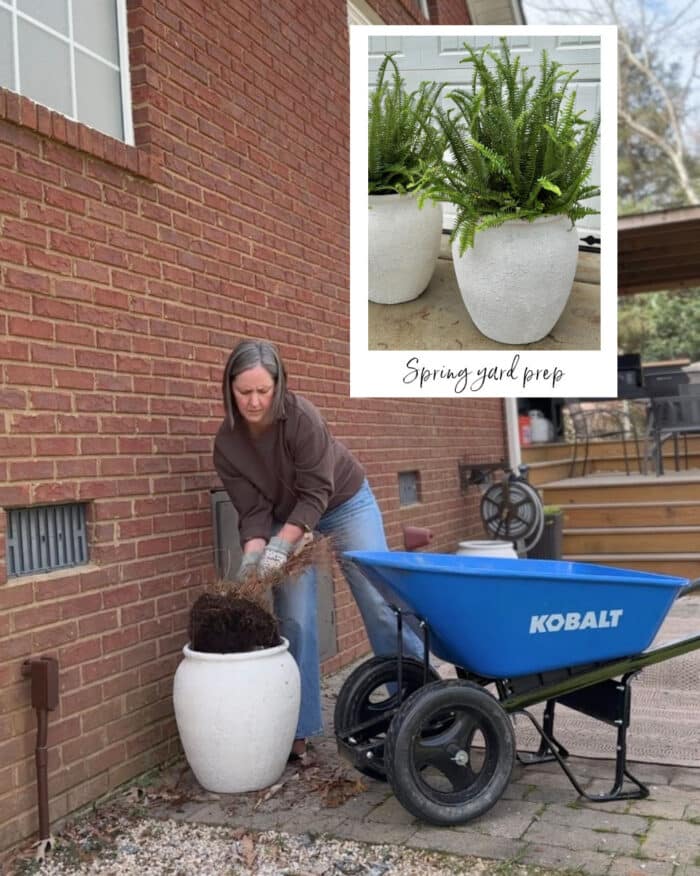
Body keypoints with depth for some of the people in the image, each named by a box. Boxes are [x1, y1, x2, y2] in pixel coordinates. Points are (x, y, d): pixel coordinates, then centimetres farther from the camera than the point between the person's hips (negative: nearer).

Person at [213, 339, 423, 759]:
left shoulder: (301, 416, -30)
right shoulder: (227, 444, -17)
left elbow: (316, 494, -29)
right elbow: (254, 511, -17)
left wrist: (281, 544, -39)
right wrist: (253, 552, -34)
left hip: (346, 504, -3)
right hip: (286, 520, 3)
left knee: (381, 602, -3)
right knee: (295, 621, -4)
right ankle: (299, 731, 4)